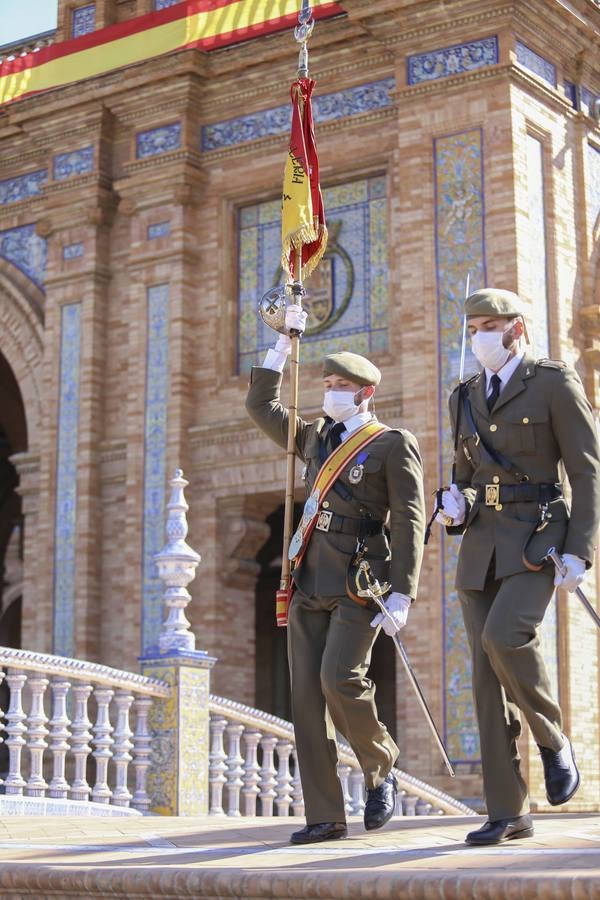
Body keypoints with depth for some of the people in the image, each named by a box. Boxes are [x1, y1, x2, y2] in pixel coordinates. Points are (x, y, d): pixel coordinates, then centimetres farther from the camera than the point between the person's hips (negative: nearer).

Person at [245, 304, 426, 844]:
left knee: (339, 678, -21)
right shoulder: (315, 437, 20)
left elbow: (409, 523, -6)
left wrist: (402, 594, -15)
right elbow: (261, 406, 27)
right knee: (307, 697, -2)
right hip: (309, 584, 6)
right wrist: (284, 343, 21)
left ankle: (381, 769, 6)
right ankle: (325, 817, 1)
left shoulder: (394, 445, 1)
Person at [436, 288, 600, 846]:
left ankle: (553, 741, -2)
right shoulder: (466, 398, 15)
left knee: (504, 637, -29)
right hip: (482, 545, 6)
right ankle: (508, 814, 3)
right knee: (488, 677, -1)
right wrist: (455, 506, -1)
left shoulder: (555, 383, -3)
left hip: (539, 540, -6)